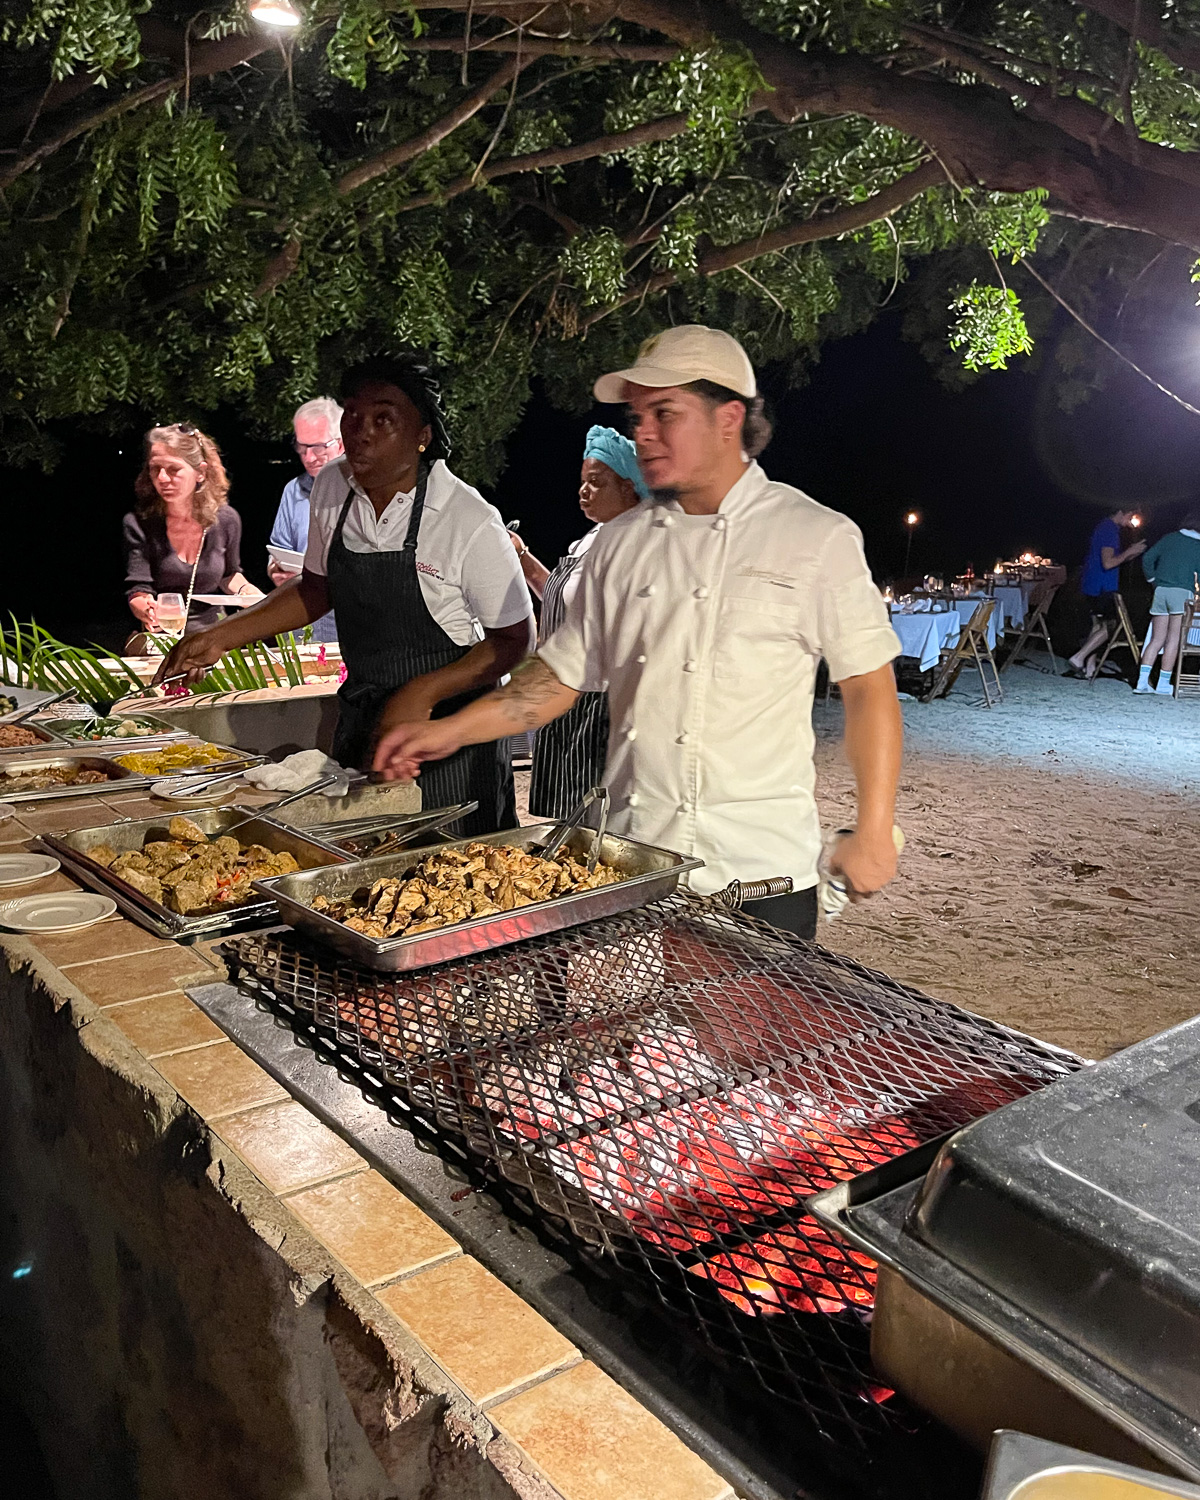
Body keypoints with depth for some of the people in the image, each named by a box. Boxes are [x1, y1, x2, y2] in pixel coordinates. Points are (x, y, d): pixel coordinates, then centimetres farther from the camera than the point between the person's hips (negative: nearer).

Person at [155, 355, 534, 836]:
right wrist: (221, 637, 8)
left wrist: (423, 694, -22)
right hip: (359, 721, 6)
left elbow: (515, 640, -12)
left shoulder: (471, 522, -19)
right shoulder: (330, 488, 0)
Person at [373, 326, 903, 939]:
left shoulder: (818, 537, -3)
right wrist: (450, 730, 3)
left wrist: (873, 832, -6)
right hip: (631, 865, 4)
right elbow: (564, 674, 13)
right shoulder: (620, 544, 8)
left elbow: (868, 685, -2)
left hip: (763, 869, -3)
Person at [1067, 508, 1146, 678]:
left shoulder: (1105, 527, 17)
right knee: (1109, 625, -6)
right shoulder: (1110, 530, -16)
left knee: (1098, 624, 12)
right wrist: (1129, 552, -14)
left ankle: (1089, 667, 12)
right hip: (1102, 587, -10)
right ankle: (1078, 658, -12)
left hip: (1092, 586, 10)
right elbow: (1108, 563, -24)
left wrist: (1131, 553, 14)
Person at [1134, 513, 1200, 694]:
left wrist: (1153, 580, 17)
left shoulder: (1169, 538, 13)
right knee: (1173, 640, -3)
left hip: (1160, 591, 4)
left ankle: (1142, 681, -4)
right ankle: (1163, 684, -5)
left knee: (1157, 639, 6)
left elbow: (1147, 559, 9)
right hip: (1182, 592, -4)